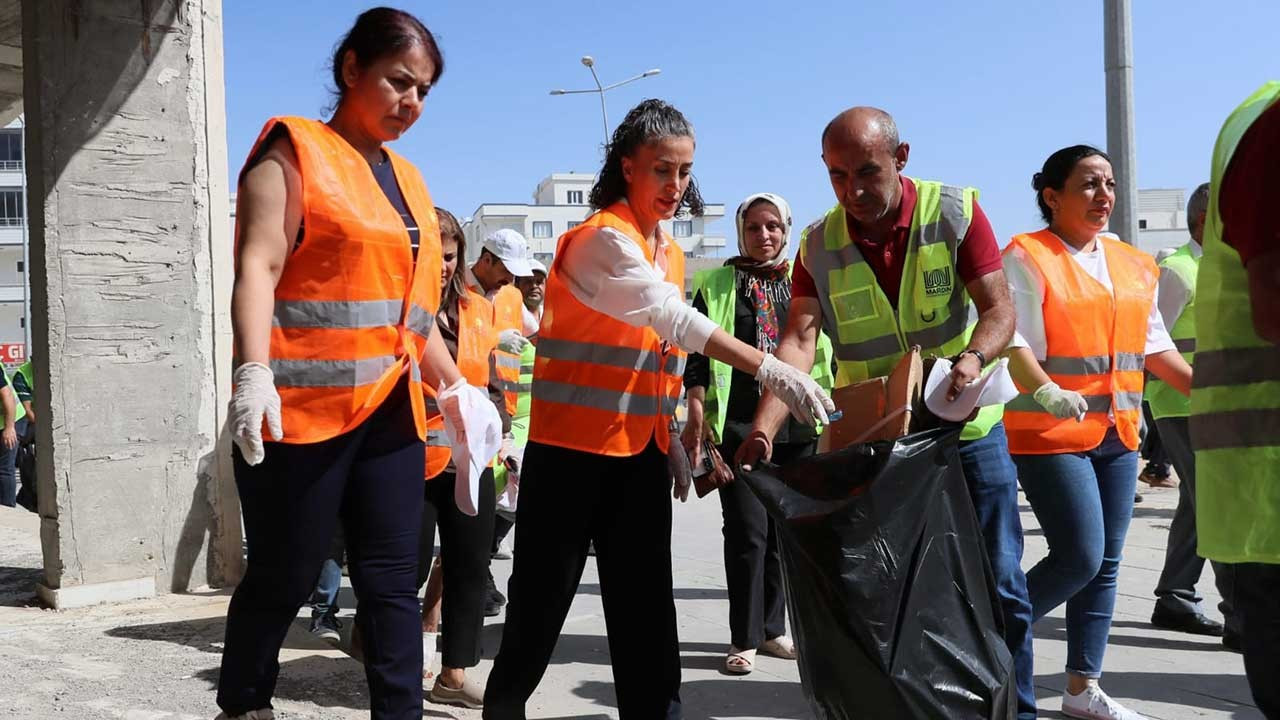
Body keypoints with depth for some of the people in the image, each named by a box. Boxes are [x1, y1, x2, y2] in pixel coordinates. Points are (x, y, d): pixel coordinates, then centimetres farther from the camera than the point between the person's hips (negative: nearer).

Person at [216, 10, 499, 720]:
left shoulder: (406, 178, 18)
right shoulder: (295, 151, -2)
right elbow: (258, 266, -15)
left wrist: (453, 386, 18)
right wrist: (255, 375, -27)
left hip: (390, 411, 6)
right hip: (303, 408, -6)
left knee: (393, 581, 5)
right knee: (283, 578, 5)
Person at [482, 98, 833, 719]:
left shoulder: (670, 252, 12)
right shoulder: (602, 238, -14)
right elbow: (677, 321, -27)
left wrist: (676, 442, 13)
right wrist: (770, 371, -35)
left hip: (641, 451, 7)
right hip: (572, 447, -7)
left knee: (646, 606, 7)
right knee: (543, 596, 5)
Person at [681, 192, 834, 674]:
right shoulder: (716, 284, 6)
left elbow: (827, 350, 17)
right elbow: (698, 354, 2)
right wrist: (696, 415, -7)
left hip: (797, 424, 3)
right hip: (738, 425, -3)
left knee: (784, 530, 9)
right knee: (747, 532, -5)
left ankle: (772, 628, 23)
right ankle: (744, 639, 6)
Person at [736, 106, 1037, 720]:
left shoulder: (956, 211, -7)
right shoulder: (818, 245, -4)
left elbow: (999, 307, -10)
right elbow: (798, 340, -15)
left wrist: (973, 357, -33)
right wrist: (763, 431, -29)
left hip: (966, 427, -1)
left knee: (999, 586, 5)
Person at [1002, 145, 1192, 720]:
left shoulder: (1133, 264, 13)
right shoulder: (1026, 257, -8)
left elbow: (1154, 345, 18)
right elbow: (1012, 340, -17)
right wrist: (1044, 393, -32)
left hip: (1117, 434, 7)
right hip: (1050, 433, -7)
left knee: (1105, 563, 9)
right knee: (1080, 558, -12)